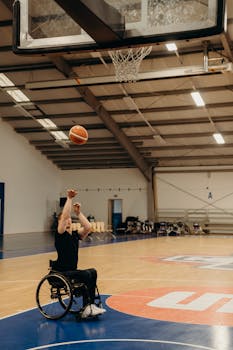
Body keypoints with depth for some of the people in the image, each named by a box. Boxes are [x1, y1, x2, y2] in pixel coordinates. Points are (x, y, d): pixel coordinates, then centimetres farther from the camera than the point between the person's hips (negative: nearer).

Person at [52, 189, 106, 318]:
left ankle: (90, 306, -1)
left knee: (93, 272, -4)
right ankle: (86, 308, -14)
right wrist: (69, 199, -21)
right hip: (61, 273, -8)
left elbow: (88, 227, -7)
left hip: (72, 271, 8)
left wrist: (78, 213, -6)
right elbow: (64, 215, -23)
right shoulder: (61, 235, -9)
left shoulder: (75, 235, 9)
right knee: (86, 275, -22)